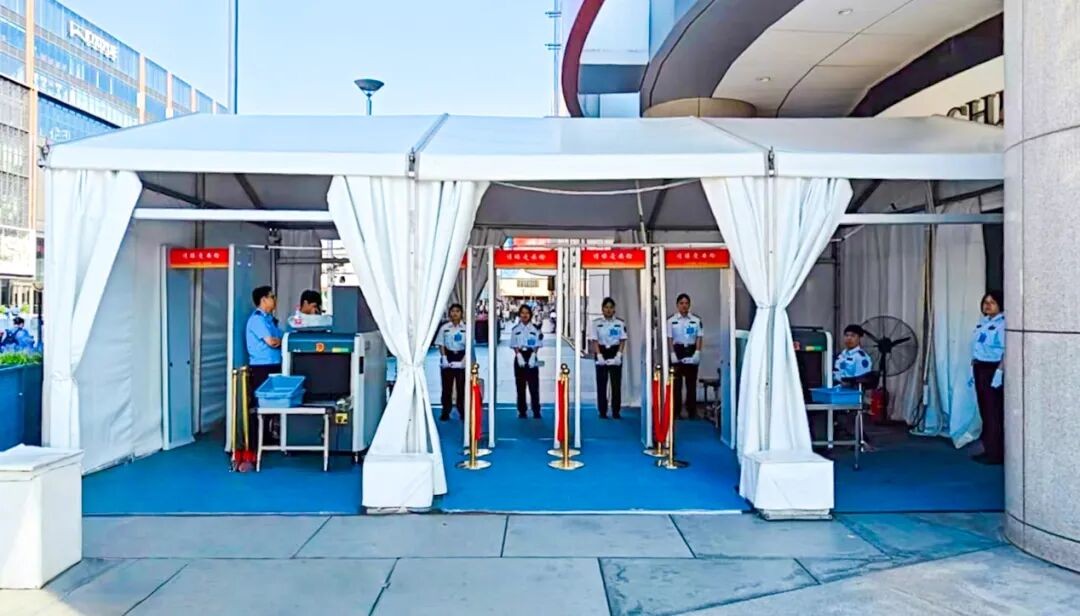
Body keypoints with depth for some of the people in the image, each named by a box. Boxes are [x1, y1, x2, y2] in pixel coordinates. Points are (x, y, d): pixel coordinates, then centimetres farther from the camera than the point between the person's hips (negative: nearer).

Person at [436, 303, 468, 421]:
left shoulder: (466, 328, -1)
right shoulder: (444, 328, 3)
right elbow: (441, 344, 3)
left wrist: (463, 361, -13)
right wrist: (444, 358, -10)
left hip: (461, 358, -1)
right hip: (448, 357, 1)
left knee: (461, 387, 3)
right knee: (447, 386, 4)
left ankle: (462, 412, 12)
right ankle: (445, 412, 11)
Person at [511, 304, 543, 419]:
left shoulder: (535, 329, 3)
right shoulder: (515, 329, 5)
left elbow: (537, 346, 2)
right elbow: (514, 346, 3)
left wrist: (532, 357, -12)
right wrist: (519, 356, -11)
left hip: (531, 357, -1)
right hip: (520, 357, 1)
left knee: (534, 386, -2)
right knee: (520, 385, 4)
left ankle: (536, 411, 2)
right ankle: (522, 411, 11)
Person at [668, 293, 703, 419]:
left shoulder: (696, 320, 2)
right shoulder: (671, 320, -1)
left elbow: (699, 337, 2)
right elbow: (669, 338, -2)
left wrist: (697, 352, -8)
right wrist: (672, 354, -9)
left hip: (691, 351, 1)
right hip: (677, 351, -1)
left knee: (691, 383, 5)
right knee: (677, 382, 3)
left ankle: (692, 410, 11)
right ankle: (677, 409, 9)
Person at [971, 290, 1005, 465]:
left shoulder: (1002, 324, -12)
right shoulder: (982, 322, 14)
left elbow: (1006, 351, -18)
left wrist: (999, 372, -23)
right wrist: (972, 369, 15)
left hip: (993, 369, -8)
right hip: (980, 369, 8)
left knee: (994, 412, -4)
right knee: (984, 411, 12)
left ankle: (996, 454, 1)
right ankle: (988, 450, 19)